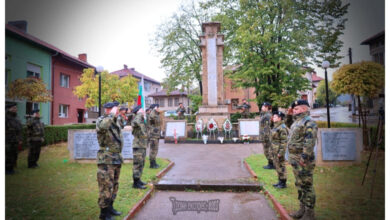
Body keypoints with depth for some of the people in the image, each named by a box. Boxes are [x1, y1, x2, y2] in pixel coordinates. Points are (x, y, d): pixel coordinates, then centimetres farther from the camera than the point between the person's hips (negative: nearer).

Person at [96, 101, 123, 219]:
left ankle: (110, 207, 31)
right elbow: (102, 126, -33)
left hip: (117, 158, 8)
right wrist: (112, 114, -24)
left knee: (114, 185, 17)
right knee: (106, 187, -3)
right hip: (106, 160, -8)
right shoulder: (101, 120, -10)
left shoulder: (115, 121, 14)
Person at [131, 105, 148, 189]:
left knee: (141, 164, 17)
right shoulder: (135, 120, -13)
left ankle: (138, 180, 29)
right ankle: (136, 183, 2)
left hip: (143, 145, 10)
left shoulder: (142, 120, 15)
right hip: (138, 145, -10)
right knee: (137, 164, -5)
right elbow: (136, 122, -40)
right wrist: (139, 114, -26)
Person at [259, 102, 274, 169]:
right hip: (263, 136, 10)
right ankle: (270, 164, 22)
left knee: (268, 151, -3)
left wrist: (265, 136, -25)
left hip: (266, 136, -10)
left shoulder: (267, 116, -17)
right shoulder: (263, 115, 16)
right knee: (267, 151, 15)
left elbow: (267, 127, -23)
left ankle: (271, 164, 5)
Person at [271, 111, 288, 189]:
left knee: (281, 166, -1)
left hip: (279, 150, -10)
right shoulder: (276, 126, 12)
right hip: (275, 149, 10)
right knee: (277, 165, 15)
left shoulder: (282, 128, -18)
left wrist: (280, 152, -21)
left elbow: (284, 141, -20)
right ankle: (280, 181, 26)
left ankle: (283, 183, 9)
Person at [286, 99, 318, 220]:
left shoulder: (309, 122, -15)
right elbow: (290, 126, 37)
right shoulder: (297, 121, 15)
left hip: (303, 160, -10)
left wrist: (304, 157, -27)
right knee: (299, 185, 18)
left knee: (306, 186, 0)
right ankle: (302, 208, 32)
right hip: (295, 160, 10)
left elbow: (310, 141, -23)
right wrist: (289, 115, 21)